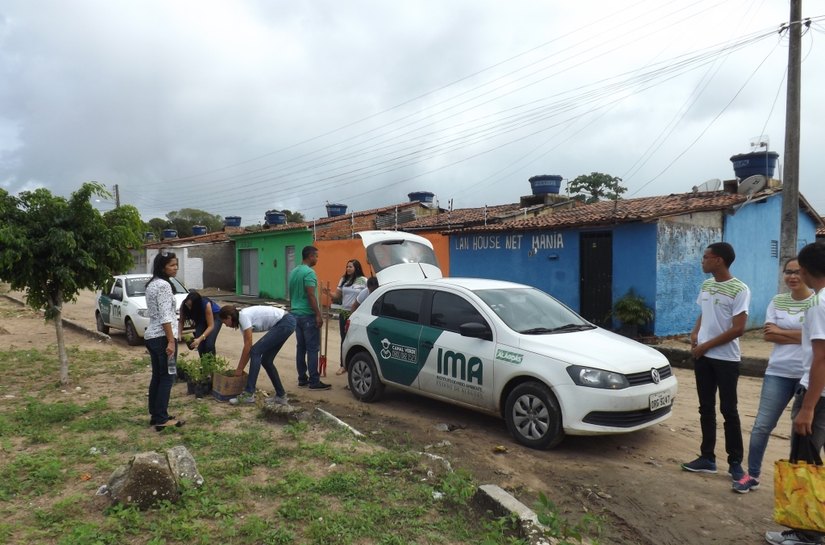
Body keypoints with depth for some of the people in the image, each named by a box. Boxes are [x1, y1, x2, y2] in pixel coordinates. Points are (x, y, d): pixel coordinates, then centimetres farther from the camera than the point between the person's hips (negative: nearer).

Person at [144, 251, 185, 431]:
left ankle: (154, 415, 21)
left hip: (151, 336, 10)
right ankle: (162, 419, 0)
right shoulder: (164, 285, -15)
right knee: (167, 377, -3)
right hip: (162, 337, -10)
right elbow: (165, 317, -21)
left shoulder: (151, 284, 15)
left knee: (157, 376, 14)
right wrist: (171, 341, -21)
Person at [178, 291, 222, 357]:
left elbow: (210, 326, -35)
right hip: (201, 318, 4)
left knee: (209, 344, -19)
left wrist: (200, 339, -46)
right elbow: (181, 321, -16)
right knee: (200, 344, -10)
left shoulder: (206, 304, -37)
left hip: (215, 316, -4)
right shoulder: (184, 305, -27)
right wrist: (179, 333, -34)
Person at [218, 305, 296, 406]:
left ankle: (248, 394, -9)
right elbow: (248, 348, 17)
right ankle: (281, 396, 19)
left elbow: (248, 346, -12)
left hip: (285, 323, -10)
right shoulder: (242, 319, 13)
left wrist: (239, 368, -5)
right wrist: (240, 368, 16)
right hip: (286, 323, 10)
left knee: (256, 352, -10)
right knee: (266, 361, 10)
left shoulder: (243, 316, -13)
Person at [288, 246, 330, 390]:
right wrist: (318, 314, -19)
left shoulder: (294, 272, 14)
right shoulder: (309, 272, -14)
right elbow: (311, 295, -20)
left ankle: (302, 379, 15)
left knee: (301, 347, 11)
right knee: (312, 348, -5)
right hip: (308, 315, -9)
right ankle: (314, 381, -4)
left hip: (296, 314, 9)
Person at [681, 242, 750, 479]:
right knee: (706, 409, 11)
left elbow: (737, 329, -17)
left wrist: (706, 345, -14)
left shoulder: (739, 290, -13)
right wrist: (694, 333, 0)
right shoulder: (706, 285, 8)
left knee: (728, 411, 2)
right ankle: (707, 458, 21)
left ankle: (735, 462, 15)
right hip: (702, 356, 6)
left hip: (726, 359, -6)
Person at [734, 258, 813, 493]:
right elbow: (768, 335, -1)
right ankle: (753, 475, 14)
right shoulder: (777, 301, 6)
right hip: (778, 372, 3)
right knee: (762, 425, 2)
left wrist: (780, 331, -9)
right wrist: (800, 336, -11)